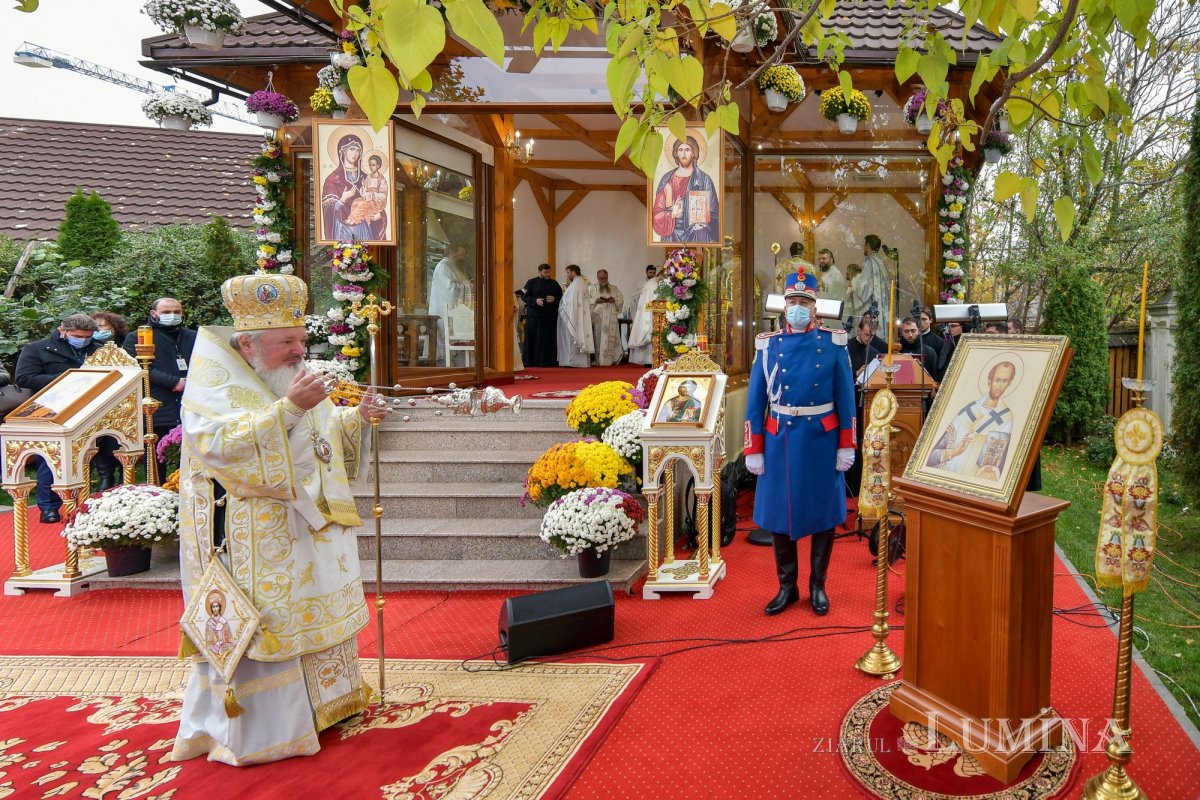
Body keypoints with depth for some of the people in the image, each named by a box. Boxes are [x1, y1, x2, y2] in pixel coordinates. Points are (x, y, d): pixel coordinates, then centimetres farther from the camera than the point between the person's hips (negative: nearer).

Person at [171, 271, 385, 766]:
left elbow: (320, 431, 19)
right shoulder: (214, 381, -13)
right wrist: (289, 407, -35)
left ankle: (321, 702, 34)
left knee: (312, 611, 17)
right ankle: (254, 731, 14)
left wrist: (354, 418, -1)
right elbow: (221, 444, -29)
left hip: (307, 521, 8)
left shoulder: (289, 374, 9)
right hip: (250, 535, -8)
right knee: (256, 626, -1)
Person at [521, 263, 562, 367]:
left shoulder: (554, 283, 11)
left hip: (550, 316, 2)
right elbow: (525, 297, -1)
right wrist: (535, 301, -18)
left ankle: (549, 361, 5)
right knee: (533, 339, -2)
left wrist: (554, 299, -8)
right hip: (534, 316, -2)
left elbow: (561, 297, 13)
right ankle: (532, 362, 3)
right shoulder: (531, 282, 4)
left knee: (549, 339, 0)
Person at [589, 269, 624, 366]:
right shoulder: (592, 289, 12)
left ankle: (608, 360, -4)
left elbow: (621, 299, 11)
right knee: (598, 339, -4)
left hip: (611, 318, 1)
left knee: (610, 339, -6)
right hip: (597, 317, 0)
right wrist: (596, 301, -12)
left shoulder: (614, 288, 14)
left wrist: (614, 300, -8)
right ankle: (599, 360, -1)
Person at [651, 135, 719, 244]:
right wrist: (671, 215, -14)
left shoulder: (703, 179, 0)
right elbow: (657, 213, 5)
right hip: (672, 236, 2)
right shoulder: (667, 179, 7)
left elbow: (713, 214, 0)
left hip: (697, 238, -2)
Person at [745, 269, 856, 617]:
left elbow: (846, 398, -1)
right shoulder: (768, 345, 1)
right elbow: (755, 401, 1)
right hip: (780, 440, 1)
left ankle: (818, 586, 25)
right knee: (778, 514, 7)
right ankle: (786, 586, 23)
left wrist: (847, 446, -4)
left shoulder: (834, 344, -2)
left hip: (822, 440, -1)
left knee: (823, 514, 8)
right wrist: (753, 450, -2)